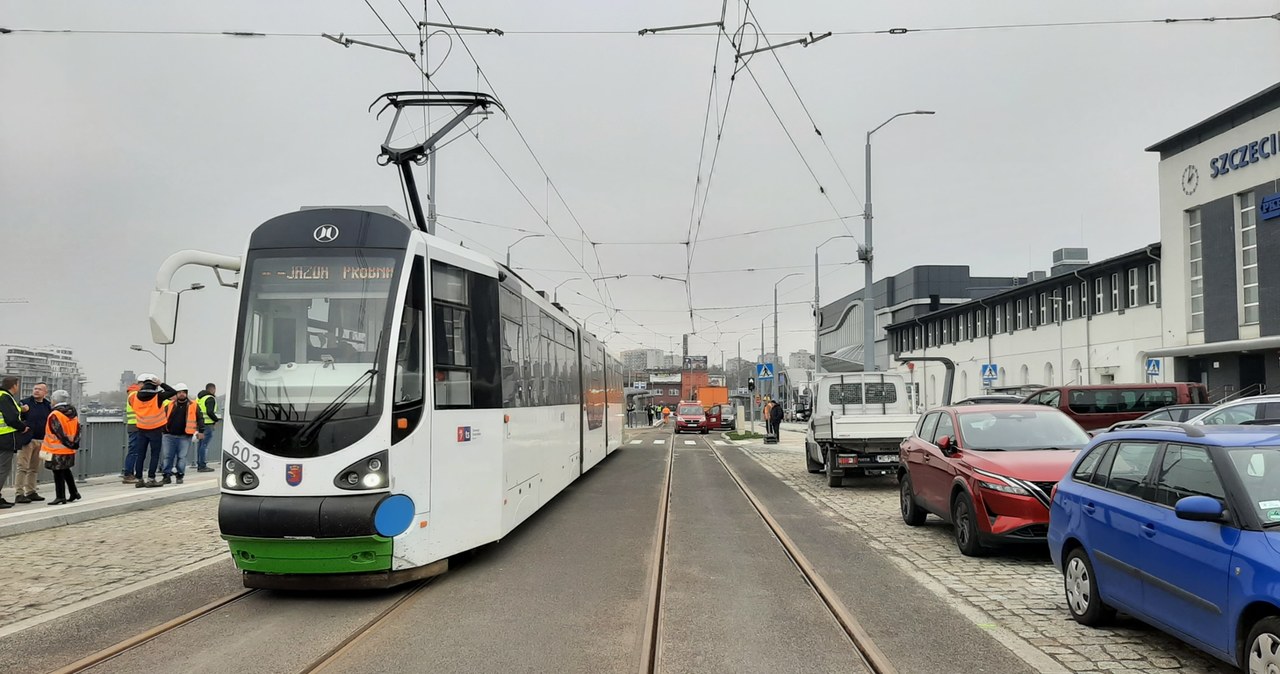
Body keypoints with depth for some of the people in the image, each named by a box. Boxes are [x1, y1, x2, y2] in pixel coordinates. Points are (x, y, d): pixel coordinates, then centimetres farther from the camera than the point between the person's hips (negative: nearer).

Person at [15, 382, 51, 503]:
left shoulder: (47, 406, 12)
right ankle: (19, 494, -4)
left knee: (34, 468, 12)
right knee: (23, 467, -6)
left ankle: (30, 492, 19)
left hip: (41, 441, 6)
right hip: (27, 440, -6)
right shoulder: (25, 402, -4)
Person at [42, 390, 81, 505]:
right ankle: (74, 492, 25)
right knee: (66, 471, 22)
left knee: (58, 473, -1)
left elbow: (60, 433, -18)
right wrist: (75, 443, 7)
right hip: (70, 450, 8)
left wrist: (69, 444, -9)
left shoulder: (55, 415, -16)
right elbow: (77, 430, 7)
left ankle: (61, 497, 1)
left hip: (57, 450, -8)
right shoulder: (73, 413, 6)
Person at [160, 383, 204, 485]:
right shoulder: (169, 405, 8)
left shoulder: (193, 405, 4)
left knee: (182, 457, 1)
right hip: (169, 435, 2)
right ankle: (167, 475, 10)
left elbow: (200, 418, 6)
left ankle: (180, 475, 11)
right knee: (168, 456, 3)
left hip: (185, 437, -1)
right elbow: (163, 417, 12)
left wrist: (201, 431, -3)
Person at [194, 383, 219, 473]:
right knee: (205, 445, -7)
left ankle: (199, 465, 19)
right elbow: (210, 412, -20)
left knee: (200, 444, 14)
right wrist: (217, 419, -7)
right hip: (207, 424, -9)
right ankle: (202, 466, -7)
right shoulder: (210, 399, -10)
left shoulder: (199, 397, 18)